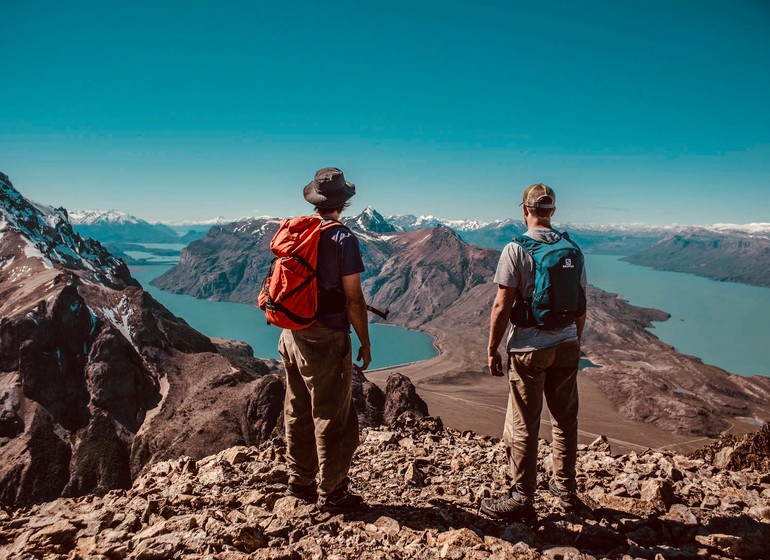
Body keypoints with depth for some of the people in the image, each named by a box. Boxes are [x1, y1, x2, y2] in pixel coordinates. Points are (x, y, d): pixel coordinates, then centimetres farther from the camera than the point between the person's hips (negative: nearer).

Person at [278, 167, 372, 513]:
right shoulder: (343, 239, -14)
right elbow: (353, 299, -15)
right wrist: (365, 343, -4)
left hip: (292, 336, 7)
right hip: (327, 339, -7)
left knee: (298, 413, 18)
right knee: (332, 419, 6)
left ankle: (300, 482, 32)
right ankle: (331, 493, 17)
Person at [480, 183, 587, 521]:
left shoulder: (516, 249, -12)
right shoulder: (572, 248, 4)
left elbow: (502, 306, -15)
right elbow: (581, 304, 9)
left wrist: (492, 350, -5)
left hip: (529, 349, -5)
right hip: (566, 346, 6)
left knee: (523, 426, 4)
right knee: (565, 420, 17)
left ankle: (522, 498, 13)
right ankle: (566, 489, 31)